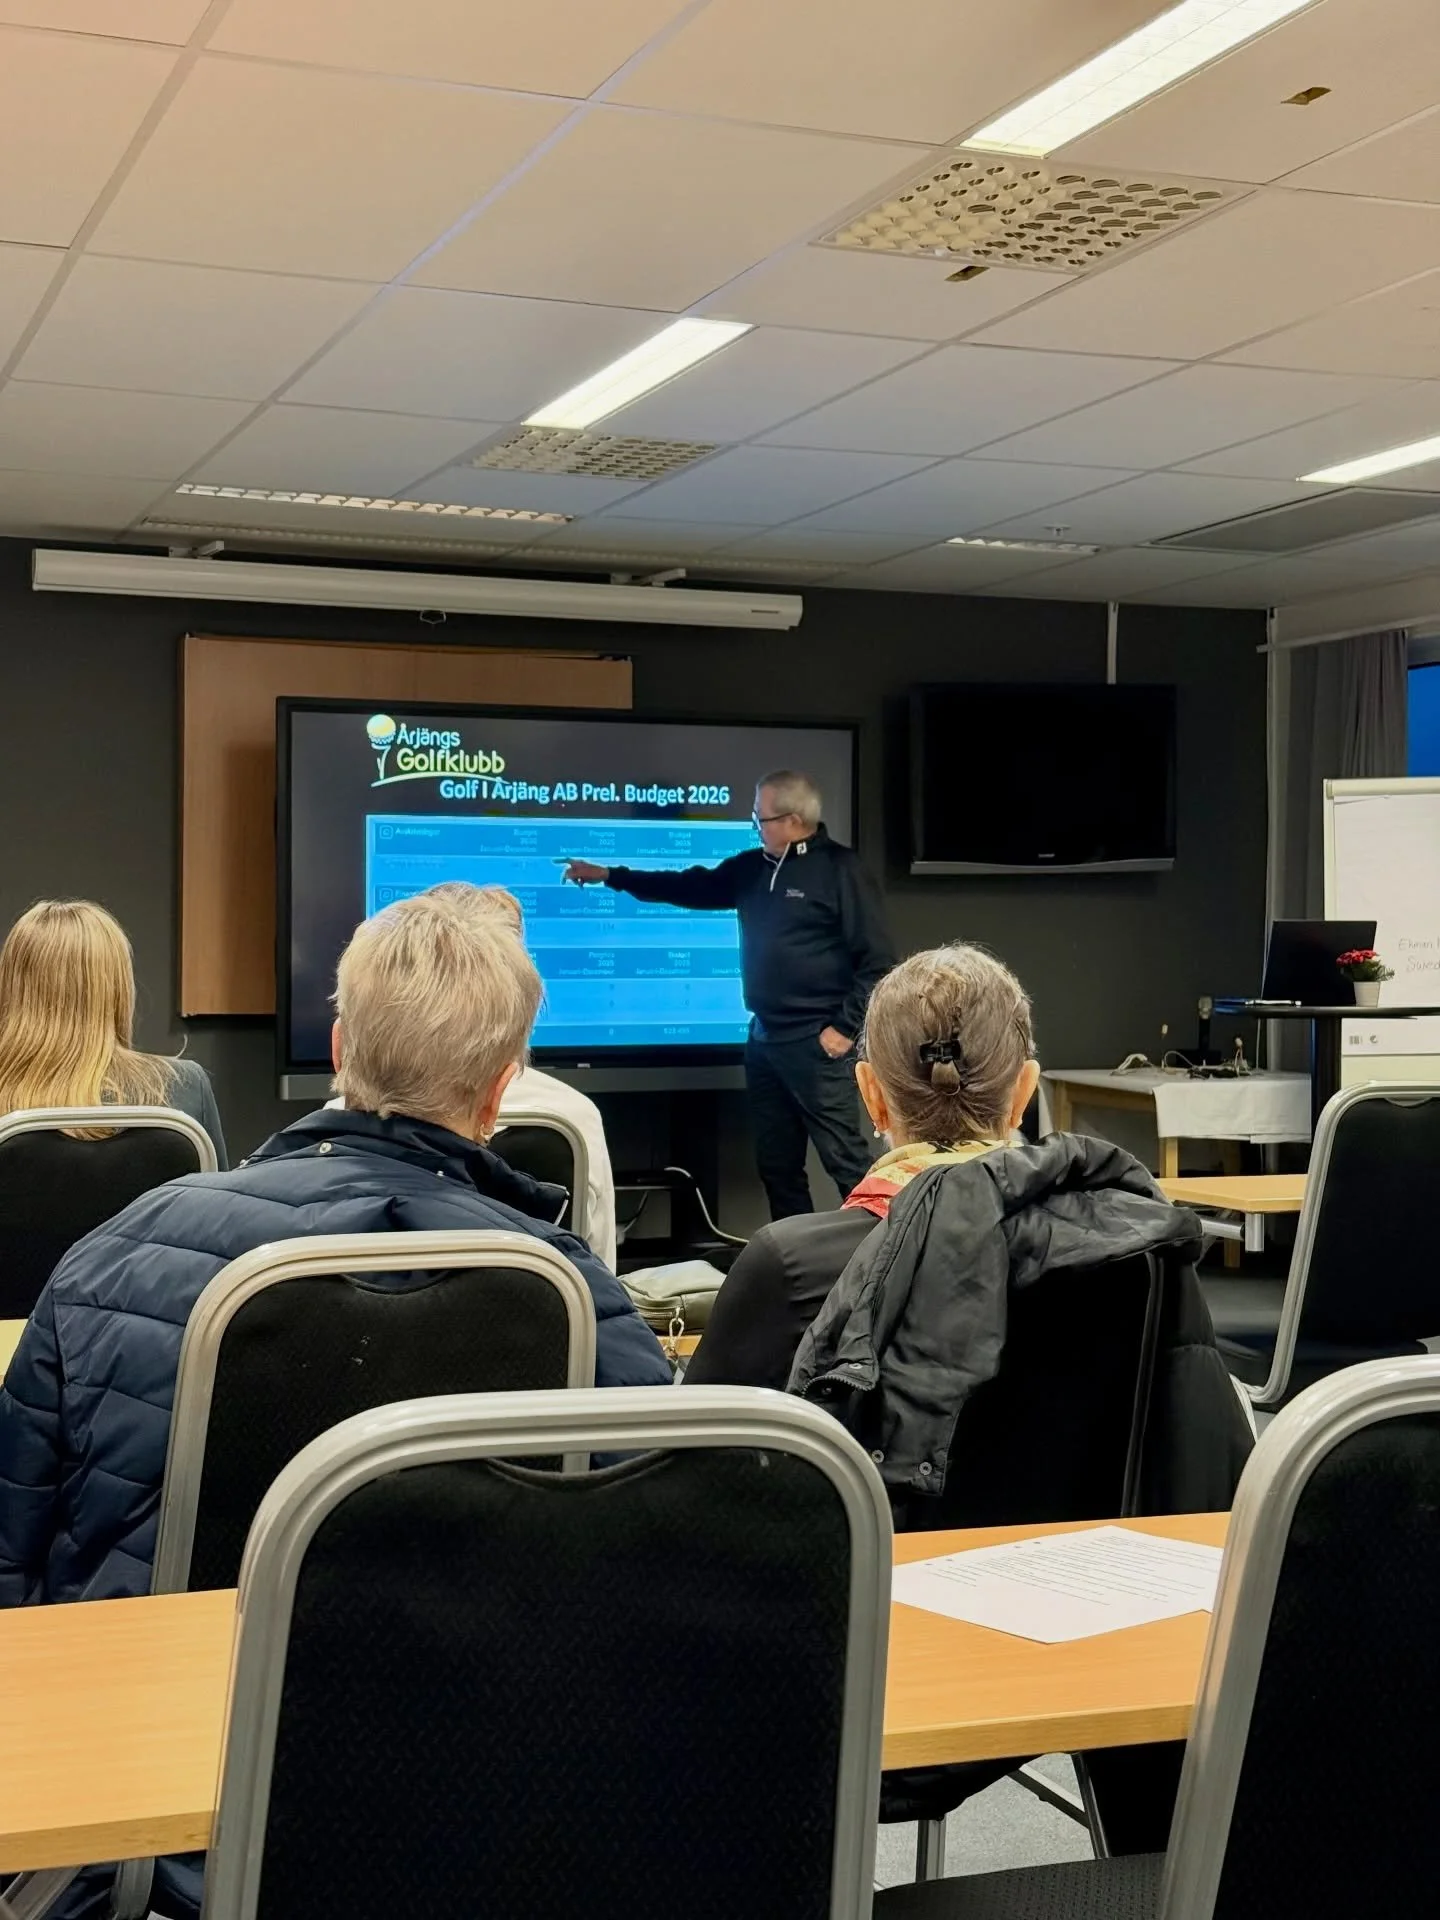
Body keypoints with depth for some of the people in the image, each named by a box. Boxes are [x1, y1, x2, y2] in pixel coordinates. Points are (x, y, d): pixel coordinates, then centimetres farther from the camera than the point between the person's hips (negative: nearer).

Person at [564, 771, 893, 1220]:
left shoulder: (840, 871, -9)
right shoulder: (753, 868, 12)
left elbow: (877, 960, -11)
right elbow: (692, 887, 22)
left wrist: (845, 1027, -13)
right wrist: (610, 876, 20)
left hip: (815, 1042, -8)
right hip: (764, 1038, 8)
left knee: (845, 1159, -9)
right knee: (776, 1162, 11)